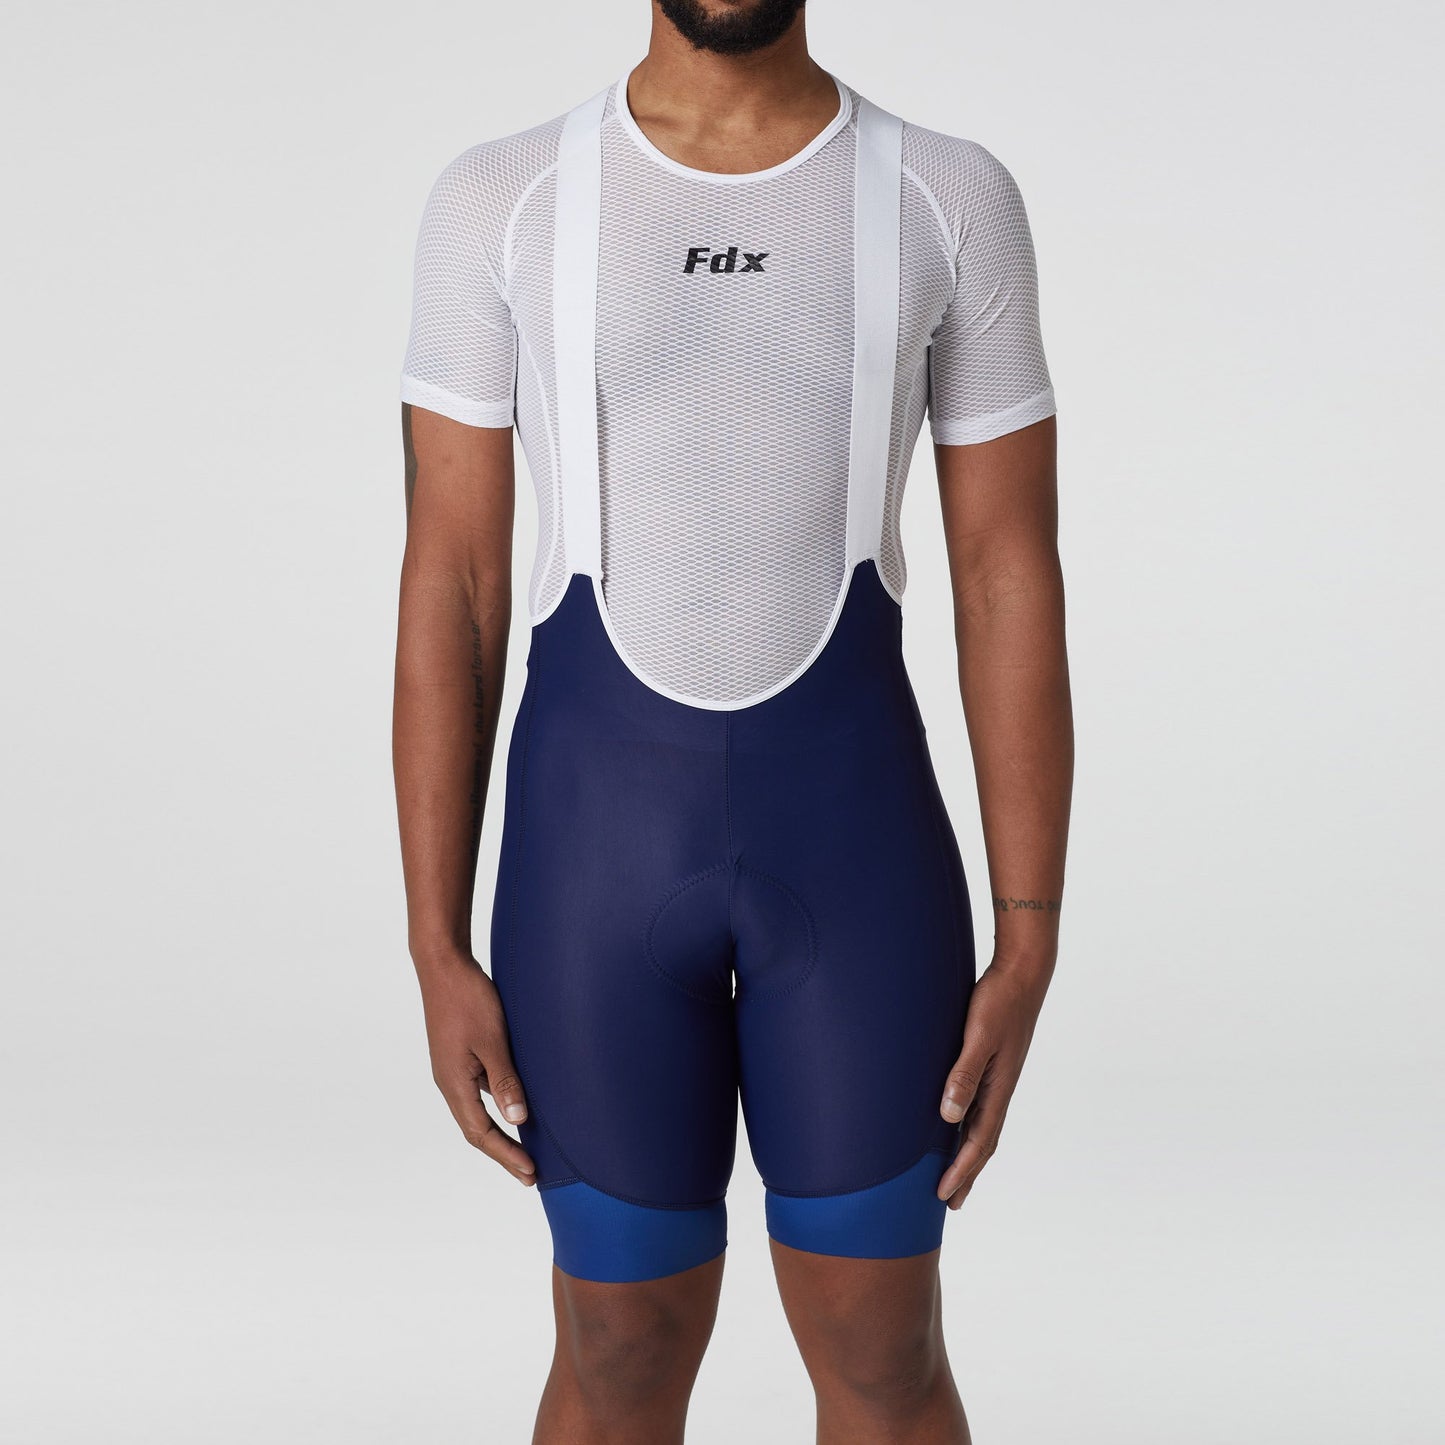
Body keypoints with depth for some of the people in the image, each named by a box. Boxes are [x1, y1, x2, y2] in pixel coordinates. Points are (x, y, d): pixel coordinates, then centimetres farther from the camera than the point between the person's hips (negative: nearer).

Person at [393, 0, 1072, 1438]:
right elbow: (448, 589, -1)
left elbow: (1013, 587, 0)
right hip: (600, 841, 0)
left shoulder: (954, 201, 0)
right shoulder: (498, 202, -1)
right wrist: (438, 956, -4)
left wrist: (1029, 954, -4)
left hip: (856, 833, 1)